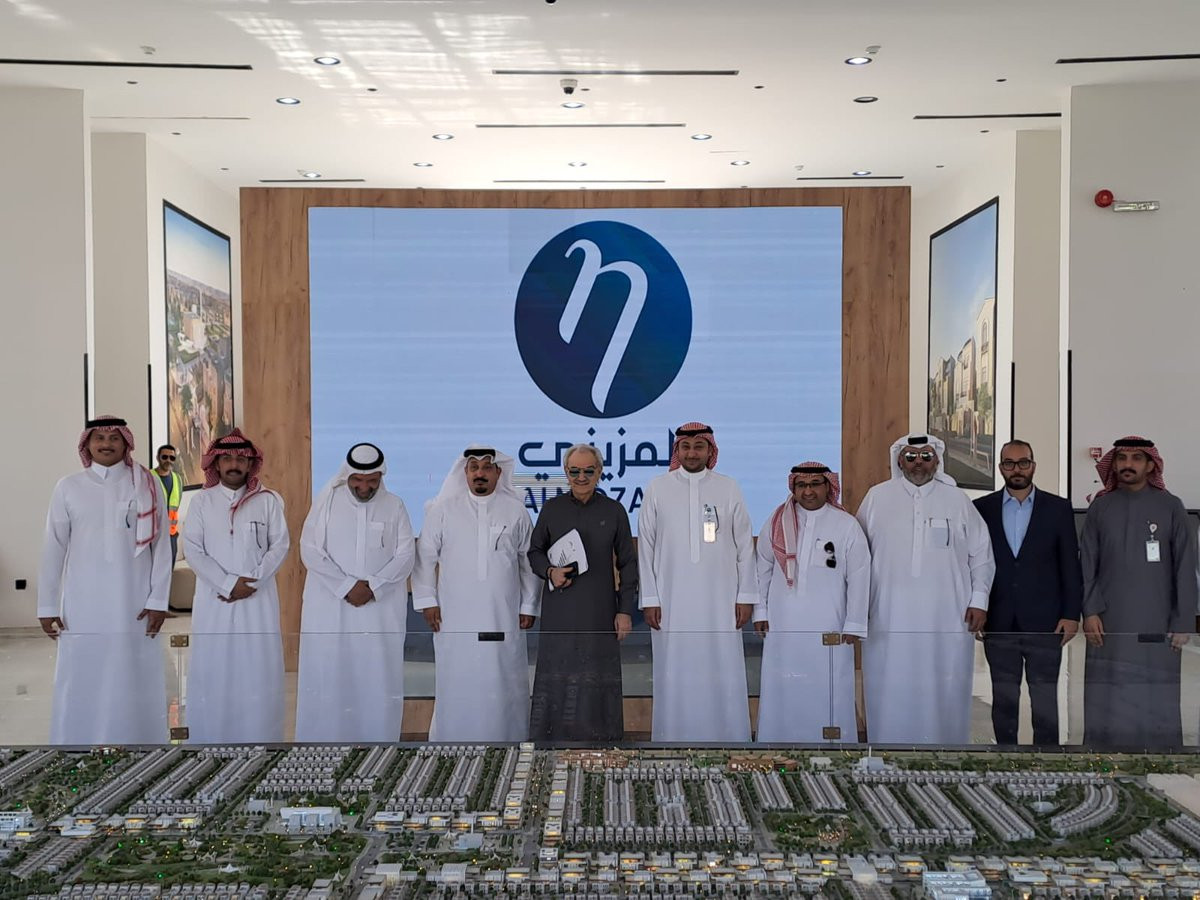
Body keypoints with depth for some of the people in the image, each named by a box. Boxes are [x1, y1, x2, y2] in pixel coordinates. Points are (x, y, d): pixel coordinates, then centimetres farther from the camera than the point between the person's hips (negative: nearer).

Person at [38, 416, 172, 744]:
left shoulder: (146, 485, 3)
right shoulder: (68, 488, 5)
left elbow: (161, 545, 1)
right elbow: (54, 549, 6)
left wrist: (158, 600, -5)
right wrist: (47, 606, 3)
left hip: (133, 604, -1)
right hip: (83, 605, 1)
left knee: (134, 684, 2)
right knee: (81, 685, 2)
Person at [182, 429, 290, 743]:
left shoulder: (269, 501, 5)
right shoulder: (201, 502, 5)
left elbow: (279, 545, 1)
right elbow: (193, 550, -2)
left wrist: (252, 582, -11)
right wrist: (228, 584, -12)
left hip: (258, 599, 0)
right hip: (214, 599, 0)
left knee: (258, 668, 0)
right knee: (213, 668, 2)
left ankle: (258, 737, 8)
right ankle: (211, 738, 10)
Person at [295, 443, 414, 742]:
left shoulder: (394, 506, 5)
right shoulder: (327, 500, 2)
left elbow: (405, 556, 0)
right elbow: (310, 549, -3)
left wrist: (372, 587, -13)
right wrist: (346, 586, -12)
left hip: (380, 610, 1)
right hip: (329, 608, 0)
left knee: (378, 678, 1)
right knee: (327, 678, 0)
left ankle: (377, 738, 8)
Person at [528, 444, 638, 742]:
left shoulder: (615, 512, 4)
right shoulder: (551, 509, 6)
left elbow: (628, 564, 6)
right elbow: (534, 551, 15)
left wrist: (626, 610, 0)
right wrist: (549, 571, -7)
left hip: (600, 614, 0)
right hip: (559, 613, 1)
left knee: (599, 682, 2)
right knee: (555, 681, 2)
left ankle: (601, 747, 13)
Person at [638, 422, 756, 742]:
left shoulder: (728, 488, 6)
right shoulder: (657, 489, 4)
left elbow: (744, 545, 7)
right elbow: (646, 546, 4)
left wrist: (746, 595, 2)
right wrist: (650, 599, 0)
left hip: (719, 601, 0)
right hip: (672, 602, 0)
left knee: (724, 675, 1)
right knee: (675, 676, 2)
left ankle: (727, 738, 11)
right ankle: (673, 737, 11)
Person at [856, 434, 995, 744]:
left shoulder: (957, 500, 8)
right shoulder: (876, 497, 6)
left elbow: (981, 554, 11)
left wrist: (979, 600, 4)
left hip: (947, 620, 1)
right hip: (890, 619, 0)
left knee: (944, 695, 4)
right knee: (891, 695, 3)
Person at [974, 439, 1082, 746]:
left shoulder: (1057, 508, 4)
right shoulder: (982, 508, 5)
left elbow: (1070, 564, 3)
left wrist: (1071, 614, -2)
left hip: (1044, 622, -1)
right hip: (999, 623, 1)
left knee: (1045, 699, 1)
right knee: (1003, 698, 8)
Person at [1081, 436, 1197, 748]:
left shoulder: (1170, 506, 4)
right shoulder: (1100, 507, 9)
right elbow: (1087, 563, 6)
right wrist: (1090, 611, -4)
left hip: (1157, 627, -1)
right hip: (1108, 624, 1)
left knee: (1157, 705, -1)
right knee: (1107, 704, 1)